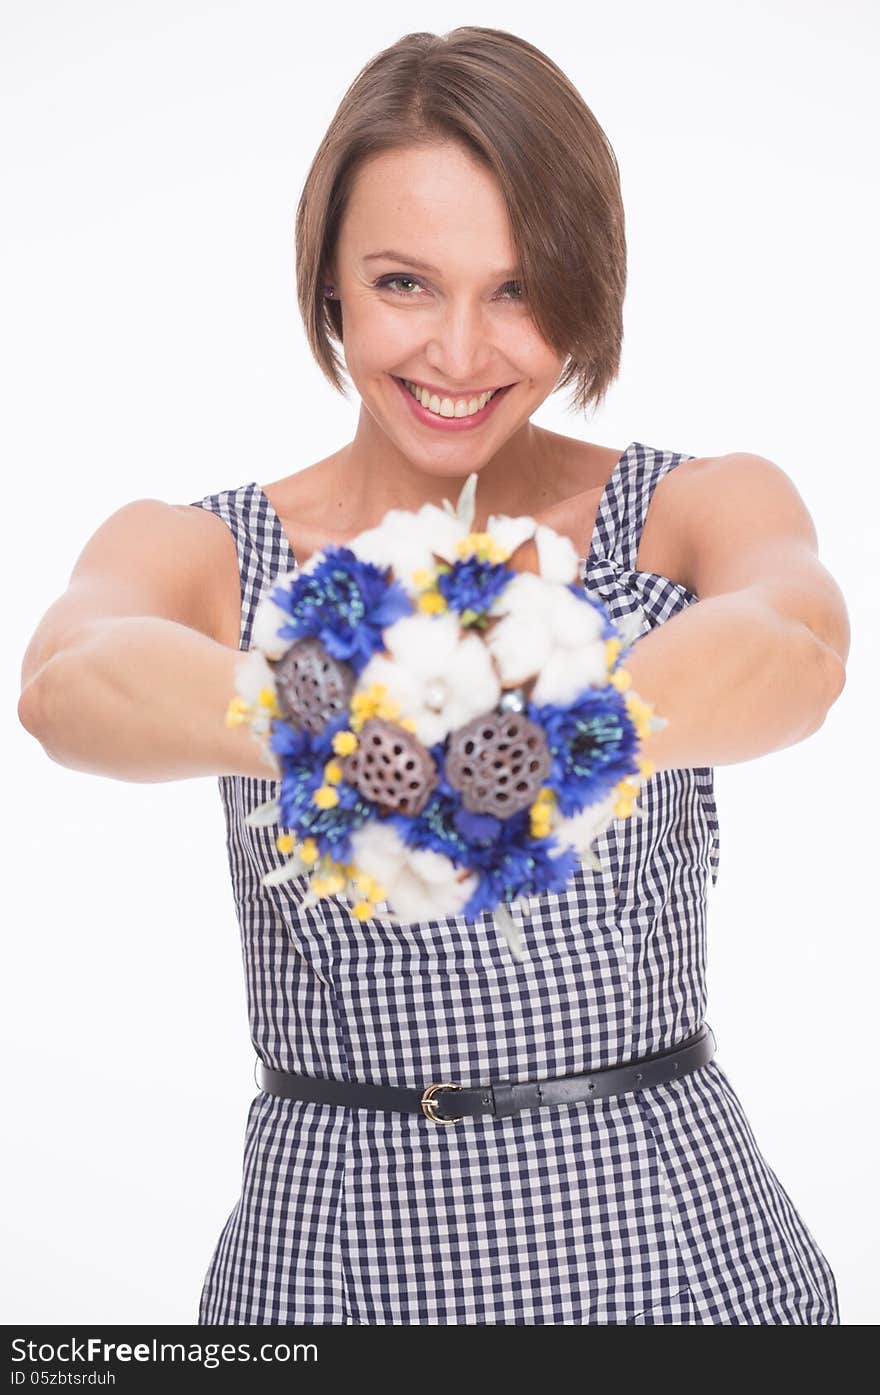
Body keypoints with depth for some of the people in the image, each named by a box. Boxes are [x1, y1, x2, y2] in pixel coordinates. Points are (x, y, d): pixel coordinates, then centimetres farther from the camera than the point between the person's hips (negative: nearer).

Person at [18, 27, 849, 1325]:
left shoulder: (703, 513, -3)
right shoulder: (199, 554, -3)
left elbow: (799, 642, -26)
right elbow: (67, 678, -25)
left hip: (666, 1232, 0)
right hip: (333, 1247, 0)